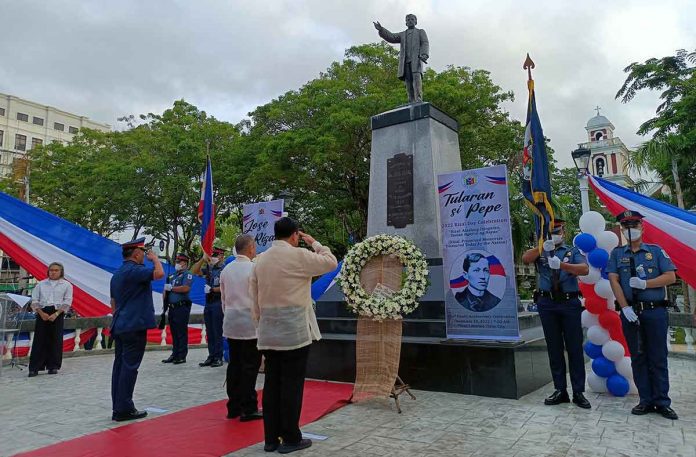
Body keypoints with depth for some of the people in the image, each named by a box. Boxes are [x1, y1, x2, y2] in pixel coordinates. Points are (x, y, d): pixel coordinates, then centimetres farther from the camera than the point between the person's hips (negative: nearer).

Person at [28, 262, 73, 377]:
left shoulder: (66, 285, 6)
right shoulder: (41, 284, 12)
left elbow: (67, 302, -1)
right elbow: (34, 300, 7)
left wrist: (56, 314, -12)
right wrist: (41, 313, -8)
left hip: (57, 313, -1)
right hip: (42, 313, 1)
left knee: (55, 340, 1)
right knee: (39, 340, -1)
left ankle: (53, 366, 11)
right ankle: (34, 368, 4)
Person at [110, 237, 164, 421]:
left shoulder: (117, 274, 17)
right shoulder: (135, 270, -14)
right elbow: (159, 274, -28)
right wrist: (154, 258, -9)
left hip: (119, 326, 10)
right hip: (135, 326, -10)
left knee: (119, 365, 11)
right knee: (129, 367, -5)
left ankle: (118, 407, 17)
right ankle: (124, 409, 0)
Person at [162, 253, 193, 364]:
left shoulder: (187, 274, -4)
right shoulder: (172, 275, 20)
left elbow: (186, 288, -20)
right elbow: (166, 289, 26)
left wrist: (171, 288, -13)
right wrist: (165, 302, 13)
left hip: (182, 307, -8)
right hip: (172, 307, 8)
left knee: (181, 332, -4)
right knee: (174, 332, 12)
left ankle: (182, 356, 1)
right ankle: (175, 354, 20)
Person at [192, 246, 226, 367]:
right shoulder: (209, 269, 14)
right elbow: (194, 271, 10)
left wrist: (212, 289, -11)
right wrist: (203, 259, 0)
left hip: (218, 302, -7)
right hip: (208, 302, 7)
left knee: (217, 331, -4)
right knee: (209, 332, 10)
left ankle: (218, 358, 3)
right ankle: (211, 357, 17)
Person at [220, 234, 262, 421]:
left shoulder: (226, 270, 6)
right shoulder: (253, 269, -14)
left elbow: (224, 298, 13)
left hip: (230, 323, 7)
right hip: (250, 324, -7)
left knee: (234, 365, 13)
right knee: (250, 367, 1)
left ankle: (233, 407, 21)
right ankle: (248, 409, 8)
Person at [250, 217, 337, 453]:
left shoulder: (260, 260, 8)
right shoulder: (298, 255, -11)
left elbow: (254, 299, 11)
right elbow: (331, 262, 0)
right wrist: (314, 243, 10)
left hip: (269, 332, 7)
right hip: (294, 332, -6)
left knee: (272, 384, 11)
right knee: (292, 385, 2)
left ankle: (271, 438, 19)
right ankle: (290, 438, 11)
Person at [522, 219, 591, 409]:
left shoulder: (573, 251, 10)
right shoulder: (541, 251, 13)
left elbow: (585, 269, -9)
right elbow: (525, 259, -7)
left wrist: (561, 265, -24)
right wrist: (543, 247, -18)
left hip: (570, 303, -1)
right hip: (547, 303, 1)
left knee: (575, 348, 1)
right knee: (554, 348, 8)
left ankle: (578, 392, 10)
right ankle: (560, 390, 17)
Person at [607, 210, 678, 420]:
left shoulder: (656, 251, 8)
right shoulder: (617, 254, 8)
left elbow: (671, 277, 0)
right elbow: (613, 281, -1)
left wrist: (645, 284, -13)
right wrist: (625, 308, -10)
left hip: (655, 311, -1)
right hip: (630, 312, 1)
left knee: (658, 359, 3)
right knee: (638, 358, 6)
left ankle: (662, 402, 12)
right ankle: (646, 401, 15)